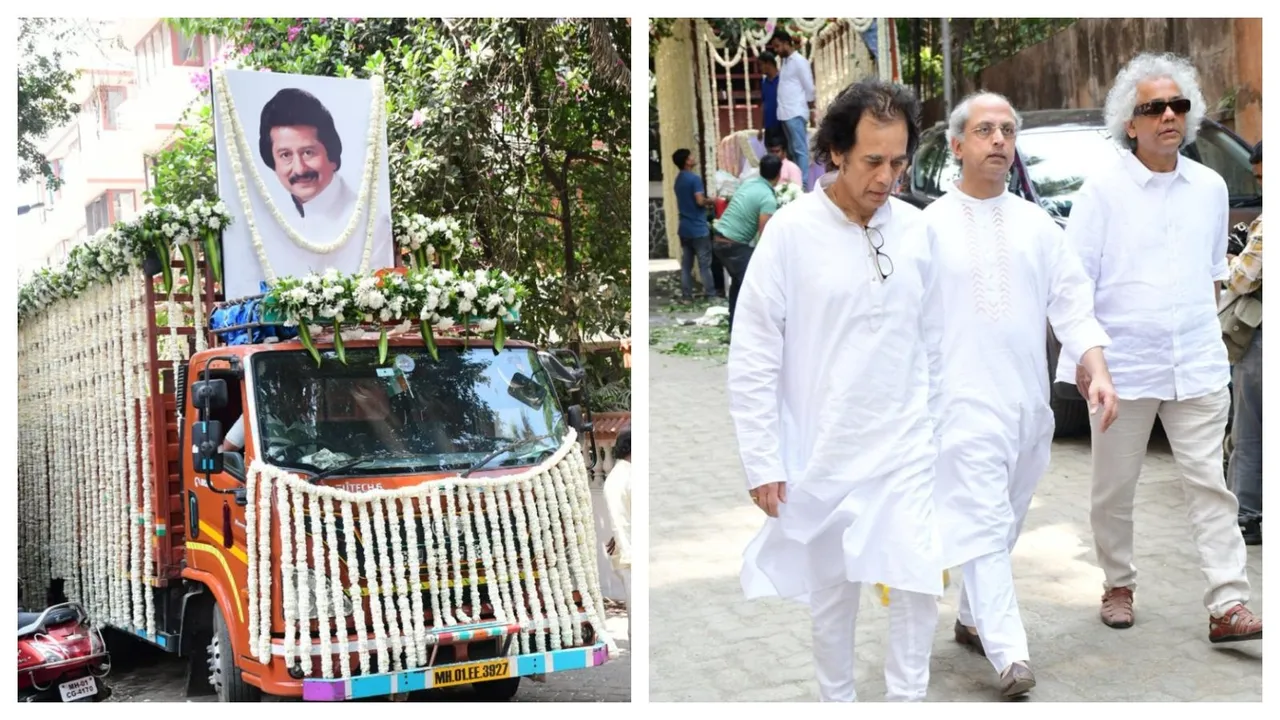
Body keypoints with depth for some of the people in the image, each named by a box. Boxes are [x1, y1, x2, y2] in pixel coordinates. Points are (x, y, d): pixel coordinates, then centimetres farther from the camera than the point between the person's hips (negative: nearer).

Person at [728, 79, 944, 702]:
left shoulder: (914, 228, -2)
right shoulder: (789, 231, -13)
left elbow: (930, 342, 9)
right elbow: (752, 359, -11)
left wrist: (934, 426, 12)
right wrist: (762, 462, -11)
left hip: (905, 451, 2)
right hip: (820, 454, -2)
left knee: (918, 584, -4)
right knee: (830, 591, 12)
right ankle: (838, 698, 33)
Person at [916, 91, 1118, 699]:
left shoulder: (1035, 222, 9)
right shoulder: (931, 225, -1)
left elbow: (1073, 301, 6)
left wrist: (1098, 373, -7)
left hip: (1029, 398, 5)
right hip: (964, 397, -5)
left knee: (1005, 522, 15)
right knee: (982, 522, -11)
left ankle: (974, 619, 31)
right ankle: (1009, 654, -14)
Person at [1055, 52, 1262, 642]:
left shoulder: (1210, 188, 9)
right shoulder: (1104, 189, -4)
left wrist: (1207, 337, 16)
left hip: (1197, 367, 3)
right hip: (1123, 365, -3)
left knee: (1210, 483, -2)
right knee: (1114, 488, 9)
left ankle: (1227, 605, -1)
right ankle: (1118, 587, 26)